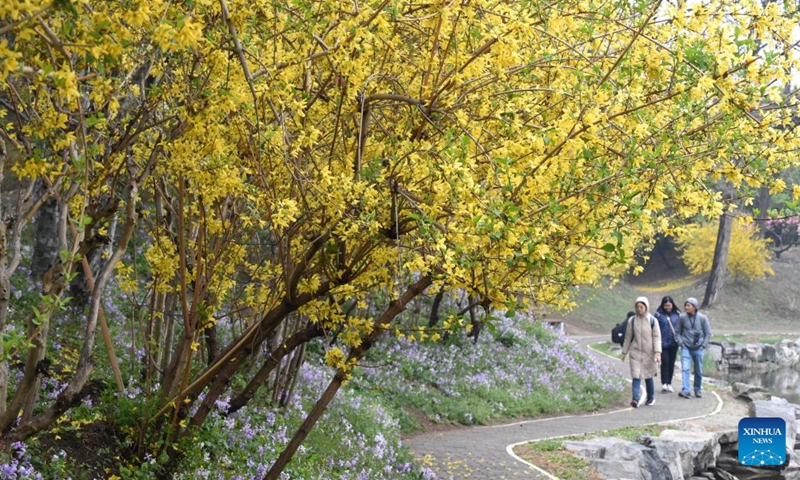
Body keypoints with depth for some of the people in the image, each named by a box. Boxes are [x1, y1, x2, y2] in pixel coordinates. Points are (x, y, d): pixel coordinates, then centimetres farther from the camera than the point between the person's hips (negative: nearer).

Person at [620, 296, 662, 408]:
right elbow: (628, 338, 9)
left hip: (648, 353, -1)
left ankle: (651, 398, 26)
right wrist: (624, 352, 10)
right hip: (635, 352, 1)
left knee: (648, 376, 9)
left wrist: (657, 352, -14)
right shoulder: (632, 320, 2)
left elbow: (657, 338, -4)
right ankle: (635, 399, -19)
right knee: (636, 376, -11)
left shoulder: (652, 320, -2)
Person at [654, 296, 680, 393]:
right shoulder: (659, 314, -5)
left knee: (671, 363, 10)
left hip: (674, 343, 3)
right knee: (665, 363, -10)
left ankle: (669, 384, 20)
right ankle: (664, 384, -7)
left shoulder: (677, 314, 2)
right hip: (663, 343, -3)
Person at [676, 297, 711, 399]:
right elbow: (678, 332, 8)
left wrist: (704, 345, -3)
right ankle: (685, 390, -18)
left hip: (698, 348, 1)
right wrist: (681, 342, -4)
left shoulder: (702, 318, -3)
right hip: (686, 347, 0)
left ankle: (698, 390, 25)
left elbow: (708, 333, 4)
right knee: (685, 368, -14)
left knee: (699, 371, 9)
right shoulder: (682, 317, -2)